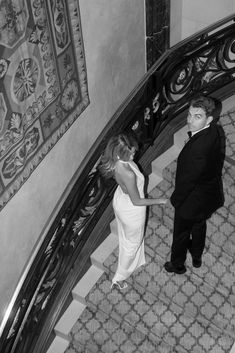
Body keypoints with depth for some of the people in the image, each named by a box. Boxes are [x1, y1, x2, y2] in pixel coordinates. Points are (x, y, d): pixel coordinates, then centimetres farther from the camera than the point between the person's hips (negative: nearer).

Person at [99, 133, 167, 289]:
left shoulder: (116, 160, -21)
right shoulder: (128, 174, -43)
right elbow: (136, 201, -27)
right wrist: (160, 201, -17)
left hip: (120, 199, 8)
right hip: (131, 211, -7)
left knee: (126, 235, 34)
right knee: (133, 242, 20)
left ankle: (134, 260, 64)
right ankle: (120, 277, 40)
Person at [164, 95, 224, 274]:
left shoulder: (198, 148, -42)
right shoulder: (213, 130, -16)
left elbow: (187, 180, -29)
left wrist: (175, 199, -12)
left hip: (192, 201, -8)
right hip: (210, 193, 8)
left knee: (181, 233, 20)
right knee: (199, 225, 33)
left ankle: (177, 264, 46)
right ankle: (197, 256, 58)